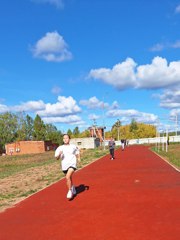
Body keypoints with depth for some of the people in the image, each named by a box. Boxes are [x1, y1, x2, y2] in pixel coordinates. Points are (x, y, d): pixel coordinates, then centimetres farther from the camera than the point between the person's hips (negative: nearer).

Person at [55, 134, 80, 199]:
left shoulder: (73, 146, 1)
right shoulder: (60, 148, 0)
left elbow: (77, 153, 18)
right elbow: (57, 158, -2)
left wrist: (78, 158, -1)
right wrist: (59, 154, -22)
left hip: (72, 164, -3)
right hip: (64, 165, 3)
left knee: (68, 177, -24)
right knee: (69, 179, 19)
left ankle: (70, 191, -5)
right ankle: (73, 190, 45)